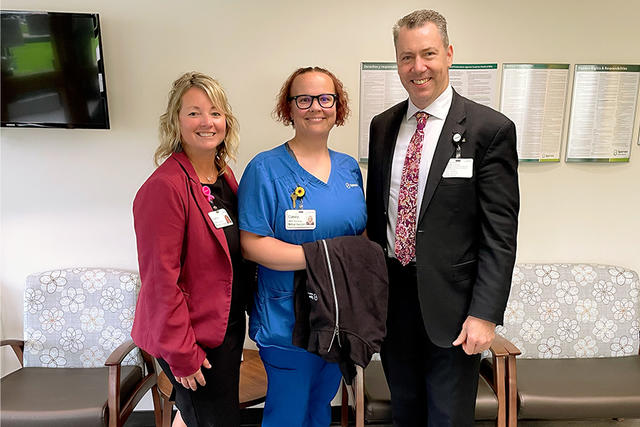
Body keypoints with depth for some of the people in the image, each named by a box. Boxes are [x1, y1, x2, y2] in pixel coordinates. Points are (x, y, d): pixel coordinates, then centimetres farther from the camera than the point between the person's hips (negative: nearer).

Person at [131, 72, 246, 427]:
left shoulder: (224, 176, 5)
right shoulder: (165, 187, -21)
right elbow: (161, 278, -21)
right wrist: (182, 353, -18)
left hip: (227, 327, 8)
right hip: (194, 337, -7)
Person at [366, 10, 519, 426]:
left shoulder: (491, 129, -10)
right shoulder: (382, 126, 5)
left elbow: (500, 233, -12)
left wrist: (485, 314, -16)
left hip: (451, 302, -4)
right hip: (391, 294, 5)